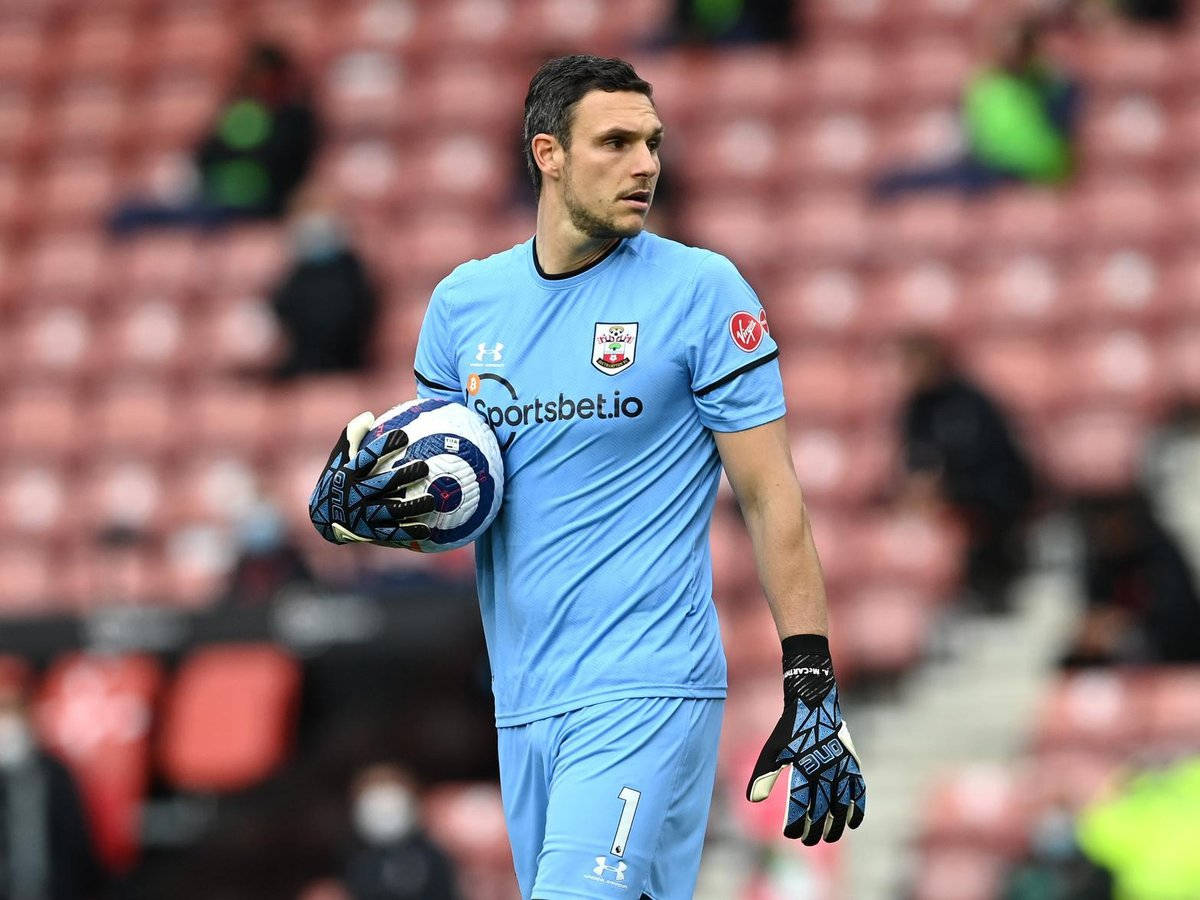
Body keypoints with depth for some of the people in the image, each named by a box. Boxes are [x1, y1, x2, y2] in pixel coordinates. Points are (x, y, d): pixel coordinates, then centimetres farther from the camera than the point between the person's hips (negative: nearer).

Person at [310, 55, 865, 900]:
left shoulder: (700, 289, -3)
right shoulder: (465, 301, 10)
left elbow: (771, 496, -4)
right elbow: (431, 479, 20)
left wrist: (813, 689, -10)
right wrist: (361, 494, -4)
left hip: (646, 694, -5)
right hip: (522, 703, 5)